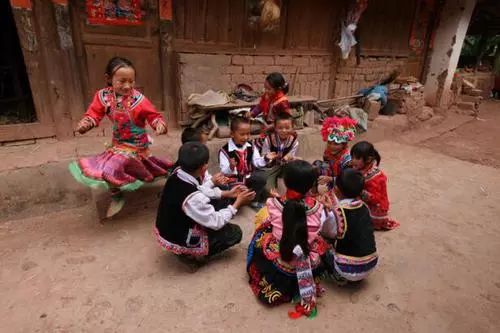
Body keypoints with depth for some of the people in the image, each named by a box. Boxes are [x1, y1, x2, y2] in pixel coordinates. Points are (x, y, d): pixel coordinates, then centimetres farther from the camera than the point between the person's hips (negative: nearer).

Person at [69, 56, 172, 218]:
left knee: (111, 167, -16)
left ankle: (117, 197, 11)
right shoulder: (103, 96, -10)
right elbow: (94, 114, -6)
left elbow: (154, 116, -16)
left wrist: (159, 124, -38)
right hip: (118, 143, 6)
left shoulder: (139, 99, -22)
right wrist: (85, 123, -27)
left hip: (136, 145, -6)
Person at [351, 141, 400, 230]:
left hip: (375, 208, -8)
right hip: (365, 203, 8)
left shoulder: (374, 177, -25)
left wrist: (361, 192, -40)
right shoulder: (358, 169, -6)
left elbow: (375, 198, -26)